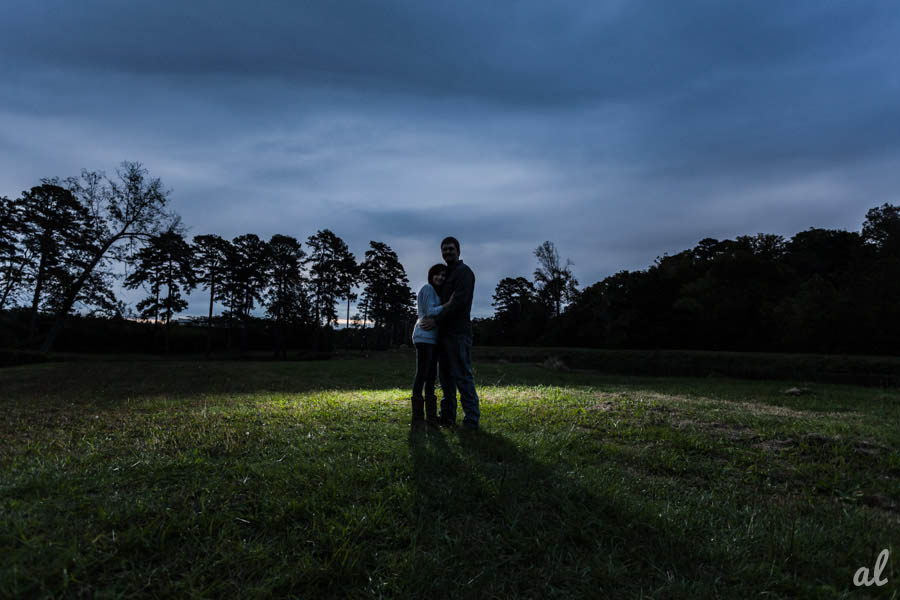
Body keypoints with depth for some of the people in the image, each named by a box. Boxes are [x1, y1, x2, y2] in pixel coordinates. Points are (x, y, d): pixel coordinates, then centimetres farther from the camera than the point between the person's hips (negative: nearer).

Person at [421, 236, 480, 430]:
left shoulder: (464, 272, -6)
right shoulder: (446, 273, 22)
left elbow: (459, 303, -18)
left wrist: (437, 320, -17)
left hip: (458, 332, -9)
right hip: (445, 333, 9)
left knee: (462, 375, -9)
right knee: (446, 375, 11)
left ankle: (471, 419, -4)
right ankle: (448, 416, 19)